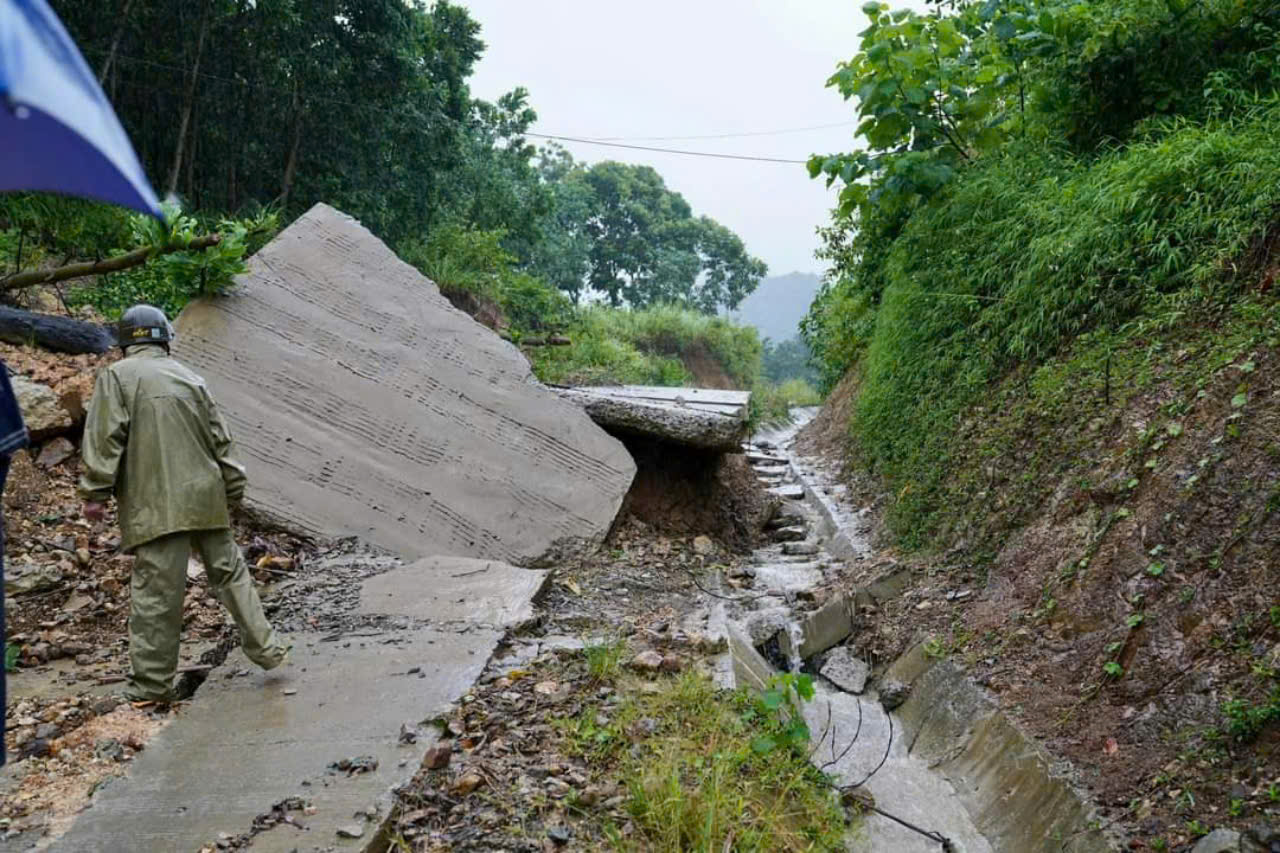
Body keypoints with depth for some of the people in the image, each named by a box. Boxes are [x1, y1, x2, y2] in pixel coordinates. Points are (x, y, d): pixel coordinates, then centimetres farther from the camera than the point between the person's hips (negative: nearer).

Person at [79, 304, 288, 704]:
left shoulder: (116, 376, 0)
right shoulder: (191, 379, 13)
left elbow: (104, 439, -9)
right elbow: (220, 441, 15)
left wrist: (95, 493, -5)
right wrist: (233, 489, 22)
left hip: (156, 506, -4)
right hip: (206, 500, 5)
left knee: (155, 591, -1)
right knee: (229, 572, 15)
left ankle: (152, 682, 5)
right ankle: (266, 648, 18)